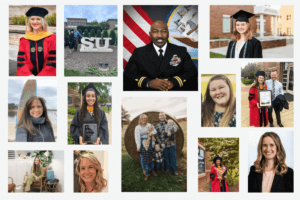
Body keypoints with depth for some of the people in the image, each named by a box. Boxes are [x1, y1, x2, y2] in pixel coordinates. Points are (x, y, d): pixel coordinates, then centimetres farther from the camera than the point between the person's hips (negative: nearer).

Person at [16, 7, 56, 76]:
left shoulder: (51, 38, 5)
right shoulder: (24, 40, 13)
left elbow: (52, 61, -1)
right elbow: (21, 61, 6)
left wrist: (40, 76, -11)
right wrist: (29, 75, -11)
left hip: (47, 76, -2)